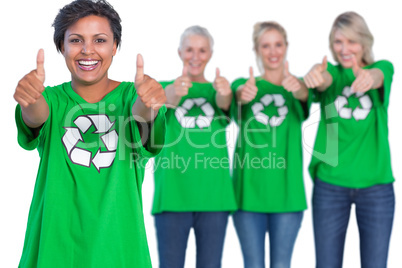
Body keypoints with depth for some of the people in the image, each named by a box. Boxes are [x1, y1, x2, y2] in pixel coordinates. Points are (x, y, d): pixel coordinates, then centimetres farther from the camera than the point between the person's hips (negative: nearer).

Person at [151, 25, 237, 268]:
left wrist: (225, 94, -40)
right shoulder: (166, 87, 6)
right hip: (173, 194, -1)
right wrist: (170, 97, -43)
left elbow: (225, 106, -14)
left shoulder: (216, 89, 9)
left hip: (214, 195, 2)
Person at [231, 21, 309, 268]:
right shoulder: (244, 84, 6)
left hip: (287, 190, 1)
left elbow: (304, 94, -17)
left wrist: (297, 87, -43)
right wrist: (244, 94, -44)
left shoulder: (296, 85, 7)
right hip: (249, 189, 0)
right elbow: (239, 93, -18)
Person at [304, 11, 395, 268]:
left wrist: (368, 78, -48)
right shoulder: (331, 72, 3)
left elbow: (377, 77, -22)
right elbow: (323, 81, -22)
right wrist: (314, 75, -48)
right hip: (330, 182, 0)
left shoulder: (383, 68, 3)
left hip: (376, 184, 0)